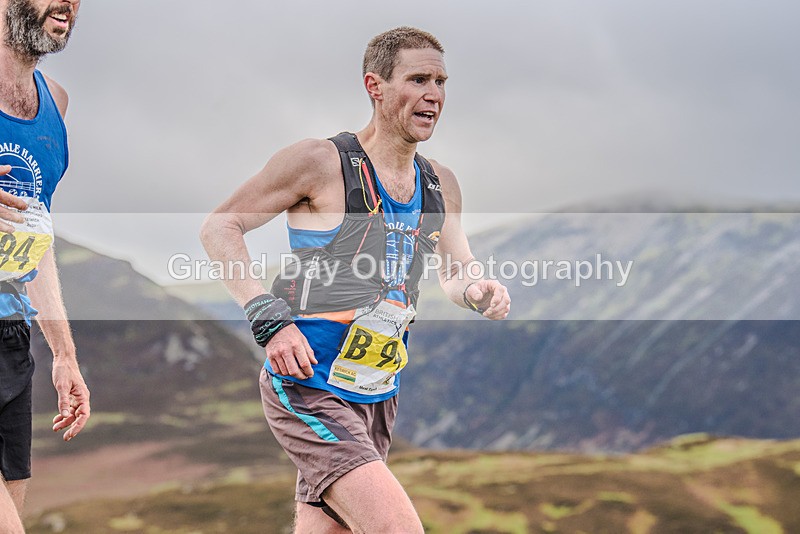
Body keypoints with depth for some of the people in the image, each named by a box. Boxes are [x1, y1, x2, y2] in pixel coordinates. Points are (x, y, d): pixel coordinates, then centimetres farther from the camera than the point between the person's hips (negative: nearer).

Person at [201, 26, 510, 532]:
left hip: (379, 397, 7)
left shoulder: (441, 185, 10)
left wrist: (478, 291, -3)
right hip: (309, 390, -7)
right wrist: (269, 319, -18)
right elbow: (219, 227, -6)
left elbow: (457, 271, 24)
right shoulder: (321, 162, -10)